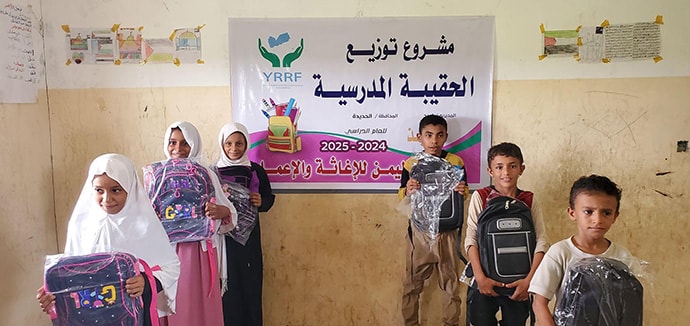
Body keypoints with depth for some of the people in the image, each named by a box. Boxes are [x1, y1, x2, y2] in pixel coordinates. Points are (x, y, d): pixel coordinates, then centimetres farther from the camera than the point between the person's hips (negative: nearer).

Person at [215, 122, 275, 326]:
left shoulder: (256, 171, 4)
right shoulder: (213, 171, 3)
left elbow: (269, 199, 10)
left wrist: (260, 202, -10)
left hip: (248, 236, 0)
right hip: (222, 235, 0)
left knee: (250, 285, 2)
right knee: (226, 287, 0)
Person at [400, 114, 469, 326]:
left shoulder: (456, 162, -1)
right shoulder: (410, 163, -1)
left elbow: (464, 193, 7)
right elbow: (401, 195, 5)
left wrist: (463, 191, -15)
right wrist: (408, 190, -17)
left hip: (447, 230, 0)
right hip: (419, 230, 0)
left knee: (451, 280, 11)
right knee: (412, 280, 9)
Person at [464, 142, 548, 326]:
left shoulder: (530, 201, 1)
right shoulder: (480, 197, -4)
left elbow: (541, 242, -4)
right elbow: (471, 239, -9)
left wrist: (529, 280, -12)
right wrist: (480, 278, -16)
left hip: (518, 282, 1)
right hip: (485, 280, -1)